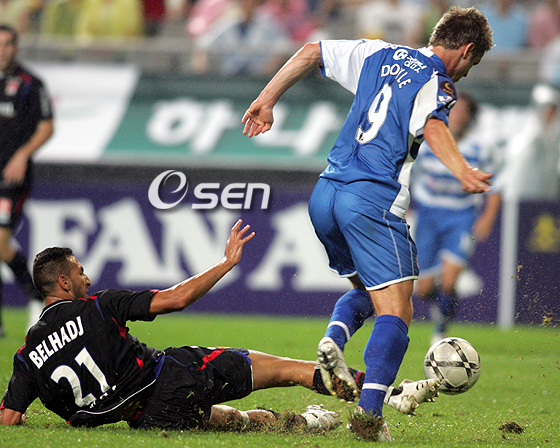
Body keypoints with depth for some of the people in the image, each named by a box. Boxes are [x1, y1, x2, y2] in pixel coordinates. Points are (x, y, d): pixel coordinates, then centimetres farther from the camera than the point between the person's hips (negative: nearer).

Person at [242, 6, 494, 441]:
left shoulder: (379, 55, 19)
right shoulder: (437, 82, -1)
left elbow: (311, 52, 22)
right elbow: (431, 126, -22)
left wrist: (267, 100, 29)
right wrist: (463, 172, -37)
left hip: (323, 195, 7)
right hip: (374, 198, -7)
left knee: (366, 288, 27)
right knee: (396, 313, -6)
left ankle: (334, 339, -3)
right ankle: (370, 413, -23)